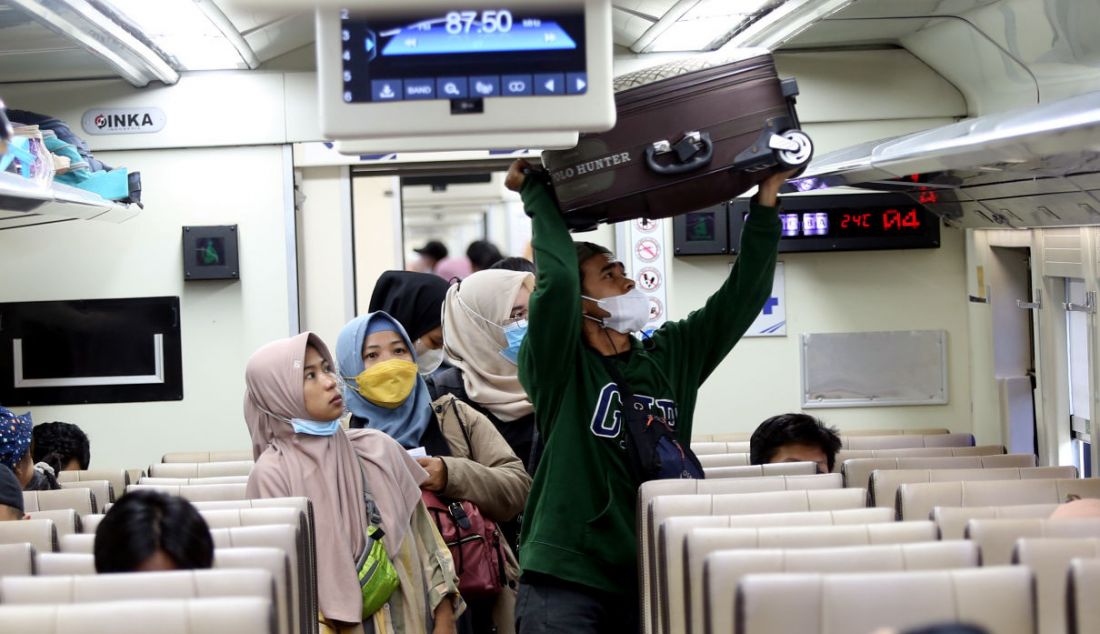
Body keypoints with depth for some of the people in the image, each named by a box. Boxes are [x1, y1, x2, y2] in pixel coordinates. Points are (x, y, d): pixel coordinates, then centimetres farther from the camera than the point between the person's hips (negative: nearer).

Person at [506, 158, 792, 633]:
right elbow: (558, 277, -19)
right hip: (566, 578, -5)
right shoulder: (558, 365, -4)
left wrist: (765, 204, 5)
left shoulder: (672, 355, 12)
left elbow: (743, 293, 10)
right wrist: (536, 192, -8)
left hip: (651, 578, 5)